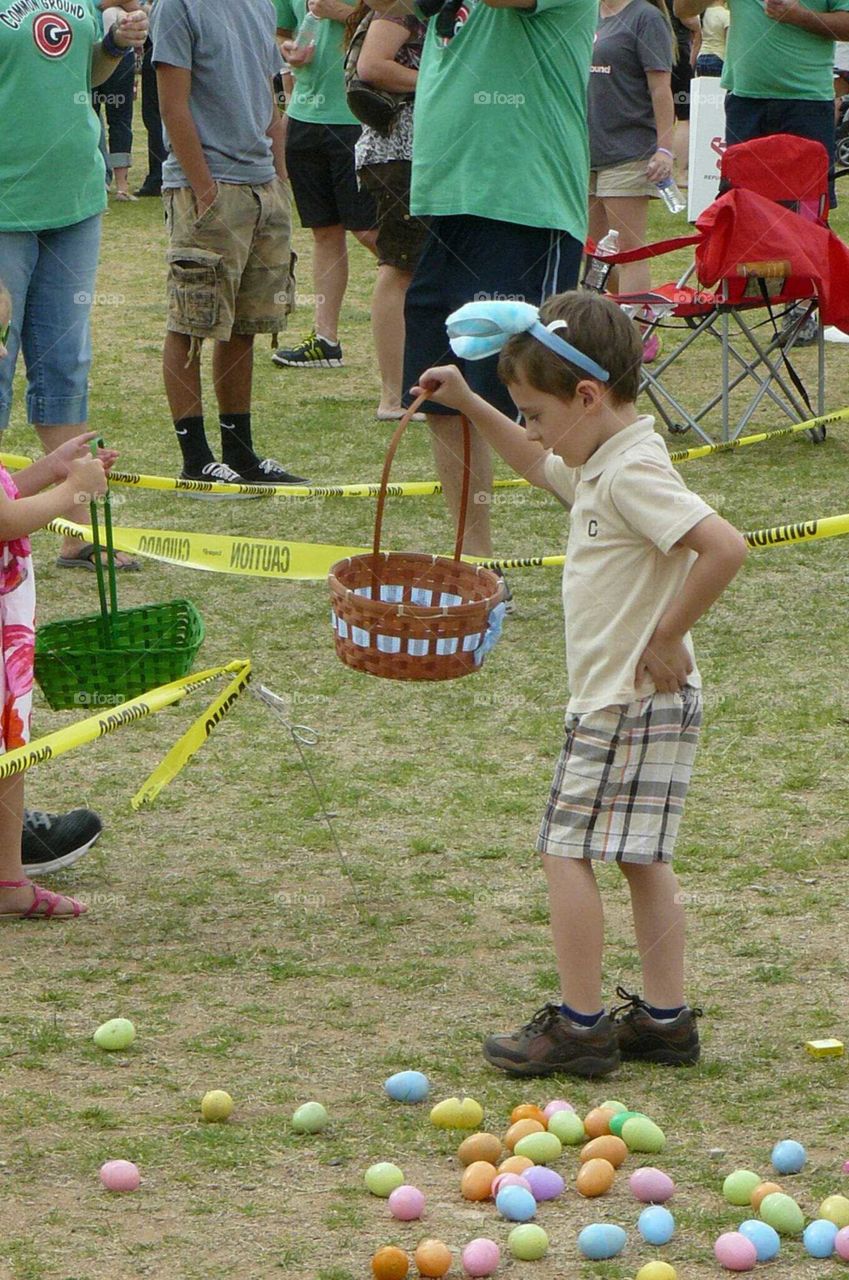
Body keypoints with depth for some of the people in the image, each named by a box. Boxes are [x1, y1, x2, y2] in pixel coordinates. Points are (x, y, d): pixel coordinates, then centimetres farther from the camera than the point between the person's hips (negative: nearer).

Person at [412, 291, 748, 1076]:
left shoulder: (634, 474, -21)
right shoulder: (598, 465, 11)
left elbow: (725, 547, -33)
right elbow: (537, 465, 35)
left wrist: (667, 637, -25)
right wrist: (470, 406, 25)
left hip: (629, 705, -10)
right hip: (633, 702, 10)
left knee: (568, 849, -5)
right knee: (642, 858, 12)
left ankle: (579, 1026, -3)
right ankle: (666, 1018, 15)